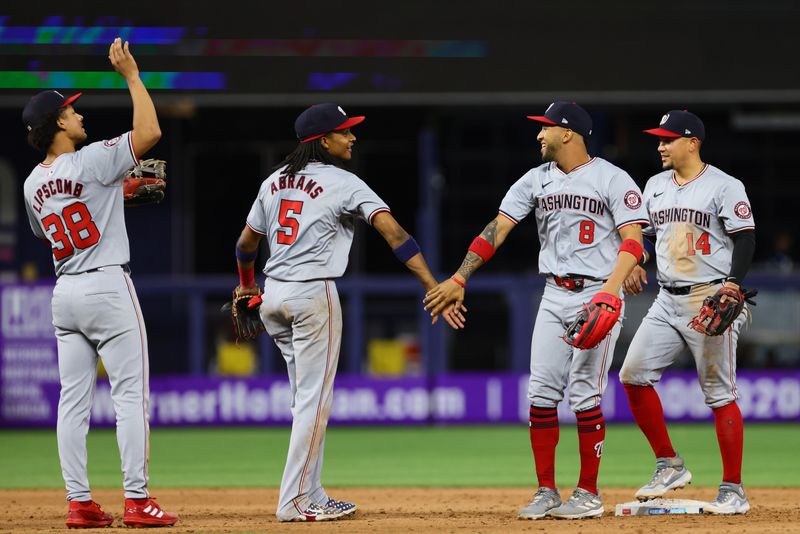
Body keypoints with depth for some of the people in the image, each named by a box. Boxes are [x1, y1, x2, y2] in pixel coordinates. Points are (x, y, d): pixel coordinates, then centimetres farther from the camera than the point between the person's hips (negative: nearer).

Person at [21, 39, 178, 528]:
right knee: (131, 393, -4)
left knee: (74, 398, 6)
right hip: (107, 286, -7)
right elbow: (149, 131, -18)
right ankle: (138, 501, -8)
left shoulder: (34, 184, 9)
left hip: (65, 292, 7)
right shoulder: (89, 162, -13)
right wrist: (131, 75, -9)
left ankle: (79, 502, 4)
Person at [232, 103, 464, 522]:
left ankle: (311, 497, 17)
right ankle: (295, 502, -2)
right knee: (314, 401, -1)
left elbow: (246, 243, 19)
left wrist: (246, 286, 38)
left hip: (273, 298, 7)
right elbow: (393, 232, -19)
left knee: (307, 400, 16)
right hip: (313, 297, -7)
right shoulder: (344, 184, -8)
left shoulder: (275, 181, 10)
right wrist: (434, 288, -23)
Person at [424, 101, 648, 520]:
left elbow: (633, 239, -14)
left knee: (584, 394, -7)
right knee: (541, 392, 0)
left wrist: (612, 288, -29)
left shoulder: (612, 180, -8)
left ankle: (589, 493, 3)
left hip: (597, 295, -6)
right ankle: (546, 492, 8)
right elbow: (498, 228, 3)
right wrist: (459, 279, -5)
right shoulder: (536, 180, 9)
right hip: (554, 297, 6)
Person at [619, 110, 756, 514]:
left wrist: (732, 283, -24)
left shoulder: (724, 186, -7)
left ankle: (733, 491, 0)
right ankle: (669, 466, 8)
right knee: (633, 374, -4)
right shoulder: (656, 185, 13)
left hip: (711, 300, -7)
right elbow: (639, 233, 21)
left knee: (719, 393, -5)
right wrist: (632, 266, 1)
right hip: (668, 300, 7)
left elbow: (745, 238, -10)